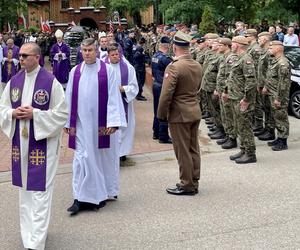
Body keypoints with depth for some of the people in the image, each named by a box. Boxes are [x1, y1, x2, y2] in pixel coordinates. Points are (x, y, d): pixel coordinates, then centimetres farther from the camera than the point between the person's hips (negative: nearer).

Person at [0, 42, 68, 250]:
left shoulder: (50, 82, -11)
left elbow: (62, 114, -10)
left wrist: (35, 114, -18)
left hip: (43, 143, -5)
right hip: (20, 143, 6)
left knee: (39, 191, -3)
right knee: (24, 189, 15)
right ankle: (30, 231, 32)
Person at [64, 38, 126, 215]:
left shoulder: (107, 70, -4)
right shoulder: (75, 71, 4)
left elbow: (113, 97, -7)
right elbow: (70, 98, 6)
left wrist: (112, 122, -14)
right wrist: (69, 123, 3)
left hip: (101, 123, -2)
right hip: (82, 123, 2)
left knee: (103, 158, 10)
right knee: (82, 158, 0)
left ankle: (104, 192, 27)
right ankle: (81, 198, 4)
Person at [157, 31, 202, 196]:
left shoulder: (174, 67, -18)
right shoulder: (197, 66, 5)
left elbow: (166, 94, -18)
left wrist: (161, 114, -7)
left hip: (179, 114, -8)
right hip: (195, 112, 8)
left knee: (183, 151, 2)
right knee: (193, 149, 14)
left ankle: (187, 185, 11)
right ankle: (194, 182, 24)